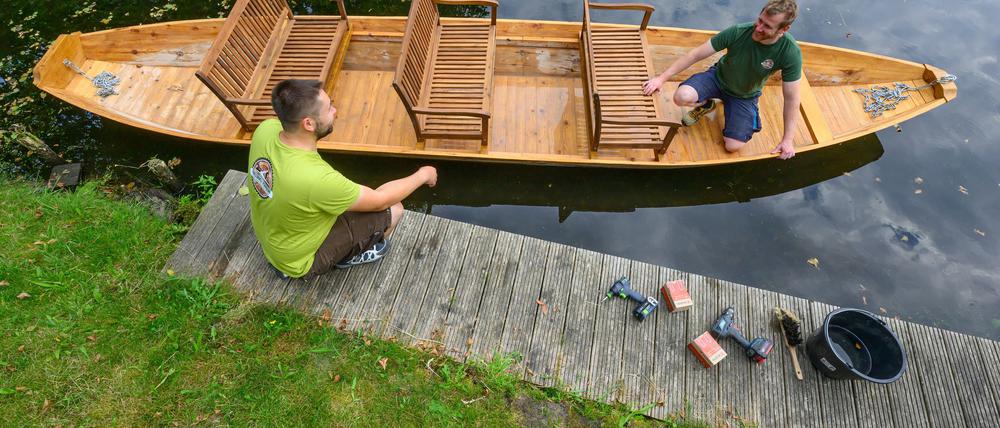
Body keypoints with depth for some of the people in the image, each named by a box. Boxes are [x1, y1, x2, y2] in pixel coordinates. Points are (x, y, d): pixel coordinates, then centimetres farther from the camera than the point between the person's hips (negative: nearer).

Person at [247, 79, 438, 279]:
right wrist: (422, 175, -11)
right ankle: (350, 256, 18)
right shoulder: (315, 179, -41)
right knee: (393, 209, -8)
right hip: (301, 259, -7)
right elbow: (379, 200, -23)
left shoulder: (266, 129, -21)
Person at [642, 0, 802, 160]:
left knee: (733, 146, -11)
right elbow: (696, 55, -20)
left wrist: (787, 140, -18)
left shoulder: (790, 52, -26)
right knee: (681, 97, -32)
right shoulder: (737, 32, -27)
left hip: (744, 96, 1)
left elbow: (791, 98, -18)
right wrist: (661, 78, -24)